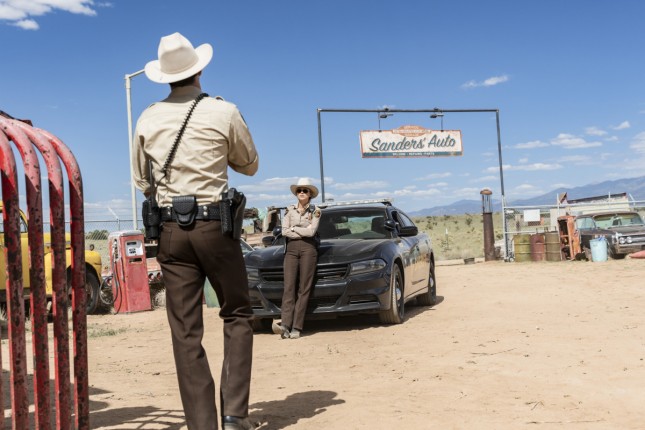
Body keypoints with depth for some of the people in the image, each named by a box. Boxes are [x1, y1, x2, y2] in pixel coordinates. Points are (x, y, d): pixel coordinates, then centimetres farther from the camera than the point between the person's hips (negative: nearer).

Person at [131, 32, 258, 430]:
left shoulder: (148, 120, 5)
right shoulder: (224, 112, -5)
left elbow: (143, 181, 14)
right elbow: (250, 165, 9)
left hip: (171, 230, 3)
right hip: (215, 226, -2)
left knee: (186, 333, 6)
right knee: (237, 316, 12)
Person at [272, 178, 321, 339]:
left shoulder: (315, 211, 7)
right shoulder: (289, 210, 14)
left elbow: (311, 231, -6)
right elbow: (284, 231, 3)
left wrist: (294, 228, 1)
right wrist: (303, 233, -3)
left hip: (308, 249, -2)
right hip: (291, 249, 2)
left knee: (304, 289, -5)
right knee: (289, 287, -10)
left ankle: (296, 327, -7)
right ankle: (285, 325, -21)